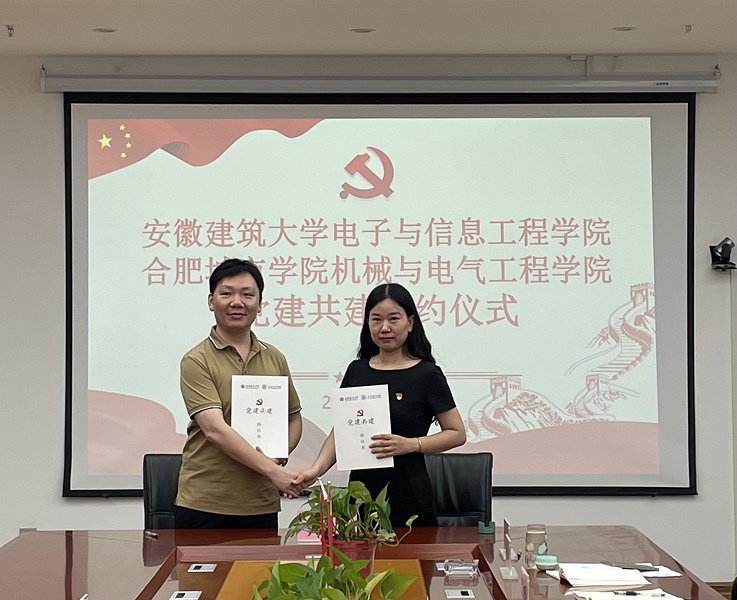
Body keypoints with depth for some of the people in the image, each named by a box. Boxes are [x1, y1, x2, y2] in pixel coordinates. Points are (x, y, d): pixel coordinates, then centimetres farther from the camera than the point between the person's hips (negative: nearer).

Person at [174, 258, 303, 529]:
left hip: (261, 505, 4)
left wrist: (279, 456, -2)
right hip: (203, 506, -4)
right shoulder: (197, 361, -7)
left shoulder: (275, 359, 9)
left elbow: (294, 418, 19)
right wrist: (271, 470, -23)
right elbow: (215, 430, -18)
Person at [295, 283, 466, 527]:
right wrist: (316, 469, -7)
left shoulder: (426, 374, -4)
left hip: (408, 497, -3)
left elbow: (457, 433, -3)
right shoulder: (356, 371, 8)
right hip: (361, 493, 4)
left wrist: (411, 445, -18)